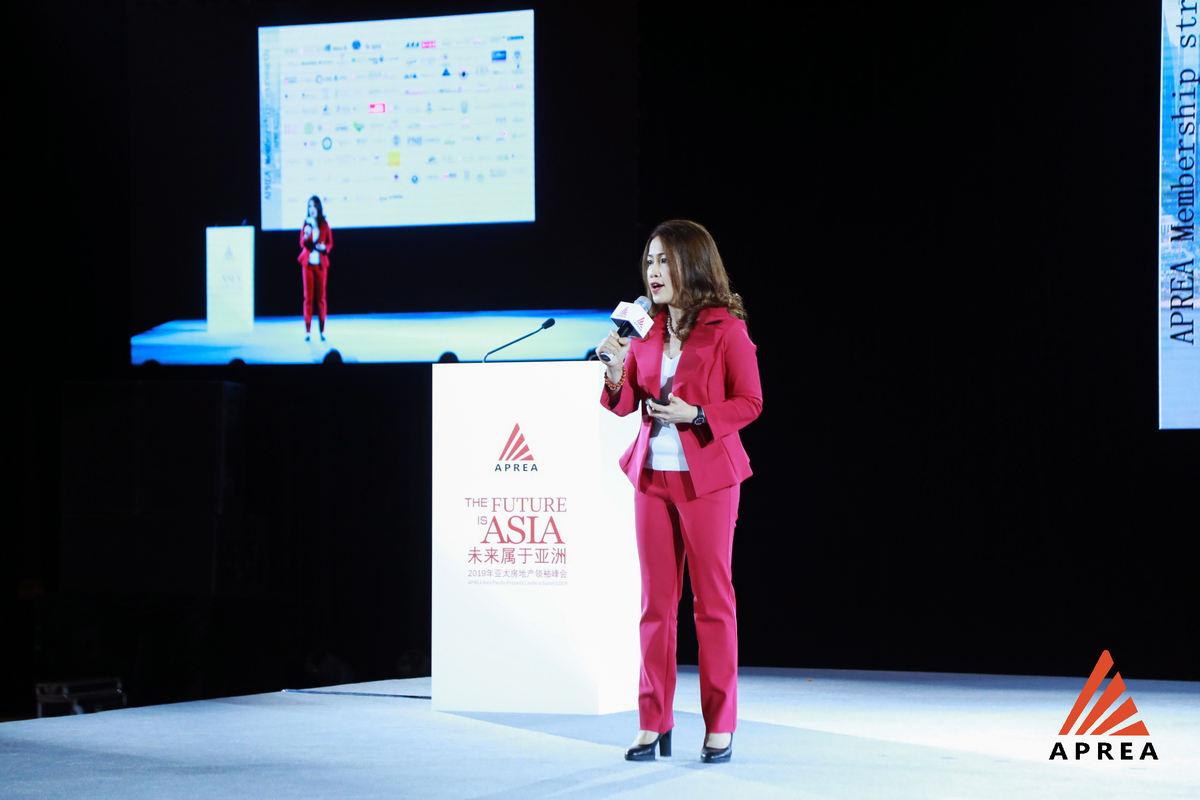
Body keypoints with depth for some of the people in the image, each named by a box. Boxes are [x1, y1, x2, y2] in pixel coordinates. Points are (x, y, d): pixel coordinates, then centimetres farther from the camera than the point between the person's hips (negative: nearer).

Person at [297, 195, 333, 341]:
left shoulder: (324, 224, 3)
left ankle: (322, 330, 7)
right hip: (308, 263, 0)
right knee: (308, 297, -2)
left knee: (321, 297, 2)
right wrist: (306, 235, -21)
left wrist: (324, 247, -13)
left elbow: (330, 243, 8)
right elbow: (302, 244, -2)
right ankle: (308, 330, 0)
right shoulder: (306, 223, 3)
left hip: (321, 263, 0)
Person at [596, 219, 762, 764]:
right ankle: (654, 724, 10)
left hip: (707, 477, -5)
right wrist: (616, 368, -8)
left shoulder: (725, 328, -5)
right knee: (655, 601, 5)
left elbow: (749, 402, -7)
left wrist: (695, 414, -20)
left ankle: (720, 727, 5)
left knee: (713, 600, 0)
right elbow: (621, 406, 11)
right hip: (652, 475, 5)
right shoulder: (647, 330, 10)